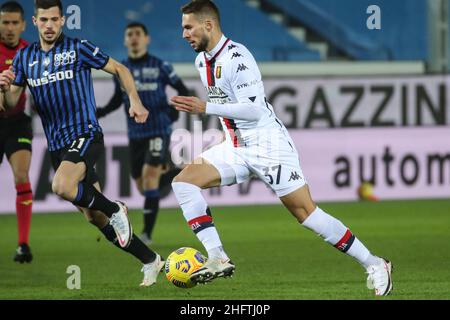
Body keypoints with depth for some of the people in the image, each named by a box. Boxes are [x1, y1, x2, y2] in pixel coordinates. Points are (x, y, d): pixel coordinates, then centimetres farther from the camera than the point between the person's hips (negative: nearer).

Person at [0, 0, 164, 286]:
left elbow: (119, 69, 4)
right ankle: (150, 261, 18)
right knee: (94, 217, 7)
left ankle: (115, 209, -8)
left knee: (62, 186, -33)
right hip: (57, 145, 6)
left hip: (85, 135, -6)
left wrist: (135, 101, -11)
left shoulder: (78, 48, -4)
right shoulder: (25, 57, 9)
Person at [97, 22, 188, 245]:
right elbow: (118, 99, 19)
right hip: (136, 133, 5)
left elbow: (182, 90, 2)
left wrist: (176, 108, -18)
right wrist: (100, 112, 2)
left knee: (149, 175, -19)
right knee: (143, 186, 6)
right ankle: (173, 173, 39)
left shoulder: (159, 66, -4)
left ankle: (147, 234, -16)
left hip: (159, 130, -5)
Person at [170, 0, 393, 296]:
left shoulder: (237, 57, -19)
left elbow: (254, 109, -26)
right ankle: (218, 260, -13)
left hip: (268, 146, -9)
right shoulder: (202, 61, 10)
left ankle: (374, 265, 2)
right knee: (183, 181, -9)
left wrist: (206, 108, -27)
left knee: (306, 213, -9)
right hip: (236, 148, 9)